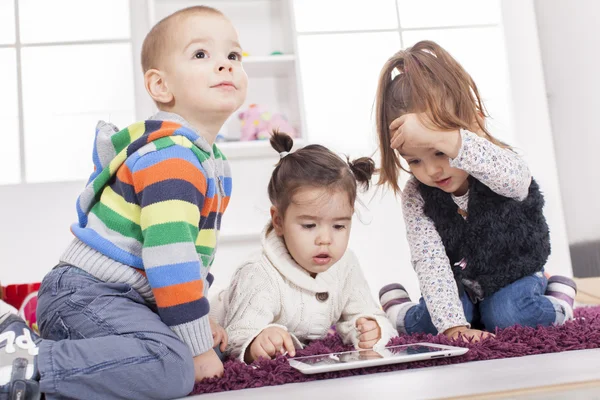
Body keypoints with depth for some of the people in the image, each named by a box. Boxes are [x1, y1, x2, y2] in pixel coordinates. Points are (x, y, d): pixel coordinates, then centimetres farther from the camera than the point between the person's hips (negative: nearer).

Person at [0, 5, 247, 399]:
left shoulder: (214, 163, 15)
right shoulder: (169, 158, -18)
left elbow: (193, 249, 25)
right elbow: (168, 256, -25)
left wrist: (200, 317, 21)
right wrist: (197, 347, -17)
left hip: (126, 298, 10)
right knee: (172, 365, -28)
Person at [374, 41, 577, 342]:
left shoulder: (497, 166, -26)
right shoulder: (416, 198, -21)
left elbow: (513, 177, -53)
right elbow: (431, 262, -25)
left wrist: (443, 139, -67)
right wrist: (452, 324, -36)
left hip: (515, 279, -1)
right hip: (459, 286, 1)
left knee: (507, 317, -27)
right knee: (428, 325, -22)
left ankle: (557, 299, 4)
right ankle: (397, 305, 11)